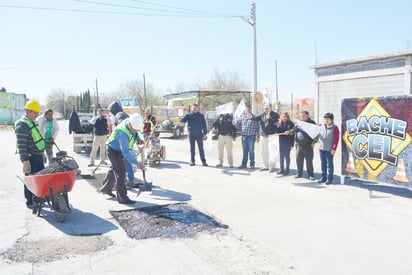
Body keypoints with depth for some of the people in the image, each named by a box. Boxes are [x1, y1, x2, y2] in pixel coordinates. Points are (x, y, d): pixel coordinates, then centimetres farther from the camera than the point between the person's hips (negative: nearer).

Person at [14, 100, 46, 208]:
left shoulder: (33, 122, 13)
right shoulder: (22, 125, -18)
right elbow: (21, 145, -22)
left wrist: (42, 152, 23)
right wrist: (25, 161, -25)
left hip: (38, 155, 9)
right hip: (30, 157, -9)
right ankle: (30, 202, 14)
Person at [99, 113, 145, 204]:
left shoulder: (130, 121, -13)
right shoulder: (123, 133, -38)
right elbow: (125, 153, -40)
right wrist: (136, 163, -44)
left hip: (118, 150, 10)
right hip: (114, 151, -10)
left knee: (114, 169, 23)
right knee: (120, 172, -10)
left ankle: (105, 189, 42)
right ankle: (122, 198, -4)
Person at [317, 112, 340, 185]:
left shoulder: (334, 128, -5)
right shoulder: (322, 127, 11)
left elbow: (336, 139, -8)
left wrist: (334, 149, -13)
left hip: (329, 150, -6)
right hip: (321, 149, 6)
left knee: (329, 164, -1)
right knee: (323, 163, 11)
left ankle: (329, 179, 6)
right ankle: (323, 178, 21)